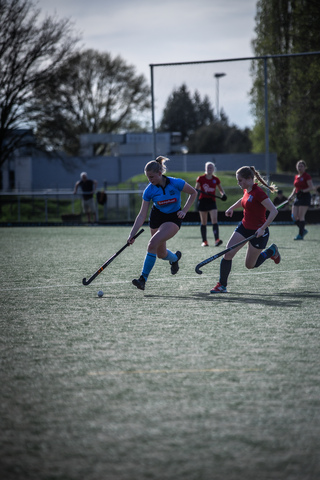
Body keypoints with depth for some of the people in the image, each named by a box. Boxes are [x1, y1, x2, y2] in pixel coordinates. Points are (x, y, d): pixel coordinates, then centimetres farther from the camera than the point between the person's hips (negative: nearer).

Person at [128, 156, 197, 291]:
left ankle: (143, 279, -19)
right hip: (157, 217, 4)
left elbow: (193, 193, -3)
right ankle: (175, 257, 49)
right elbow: (142, 215, -14)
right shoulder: (149, 190, -15)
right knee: (161, 254, 11)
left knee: (153, 244, -25)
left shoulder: (176, 183, -22)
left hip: (173, 218, -4)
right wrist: (132, 234, -22)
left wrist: (184, 210, -13)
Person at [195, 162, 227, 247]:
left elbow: (220, 189, 18)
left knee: (214, 220, -16)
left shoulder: (216, 179, 6)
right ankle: (204, 241, 13)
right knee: (203, 222, 5)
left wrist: (223, 194, -3)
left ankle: (217, 240, -26)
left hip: (212, 201, 0)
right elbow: (196, 189, 4)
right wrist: (196, 191, -20)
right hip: (203, 201, 0)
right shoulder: (201, 178, 1)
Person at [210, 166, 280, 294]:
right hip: (244, 227, 7)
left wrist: (263, 228, -33)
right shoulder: (246, 191, 2)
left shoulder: (258, 192, -24)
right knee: (227, 254, -8)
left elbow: (274, 211, -28)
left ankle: (271, 251, 31)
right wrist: (232, 208, 20)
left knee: (250, 265, 6)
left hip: (258, 232, -7)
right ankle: (222, 285, 3)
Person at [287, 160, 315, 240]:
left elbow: (311, 187, -14)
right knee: (294, 217, 0)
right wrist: (291, 195, 11)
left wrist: (303, 191, -26)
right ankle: (303, 230, 18)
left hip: (305, 197, -7)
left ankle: (301, 235, -5)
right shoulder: (296, 177, 15)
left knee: (301, 217, -10)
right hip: (298, 197, 7)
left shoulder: (307, 176, -7)